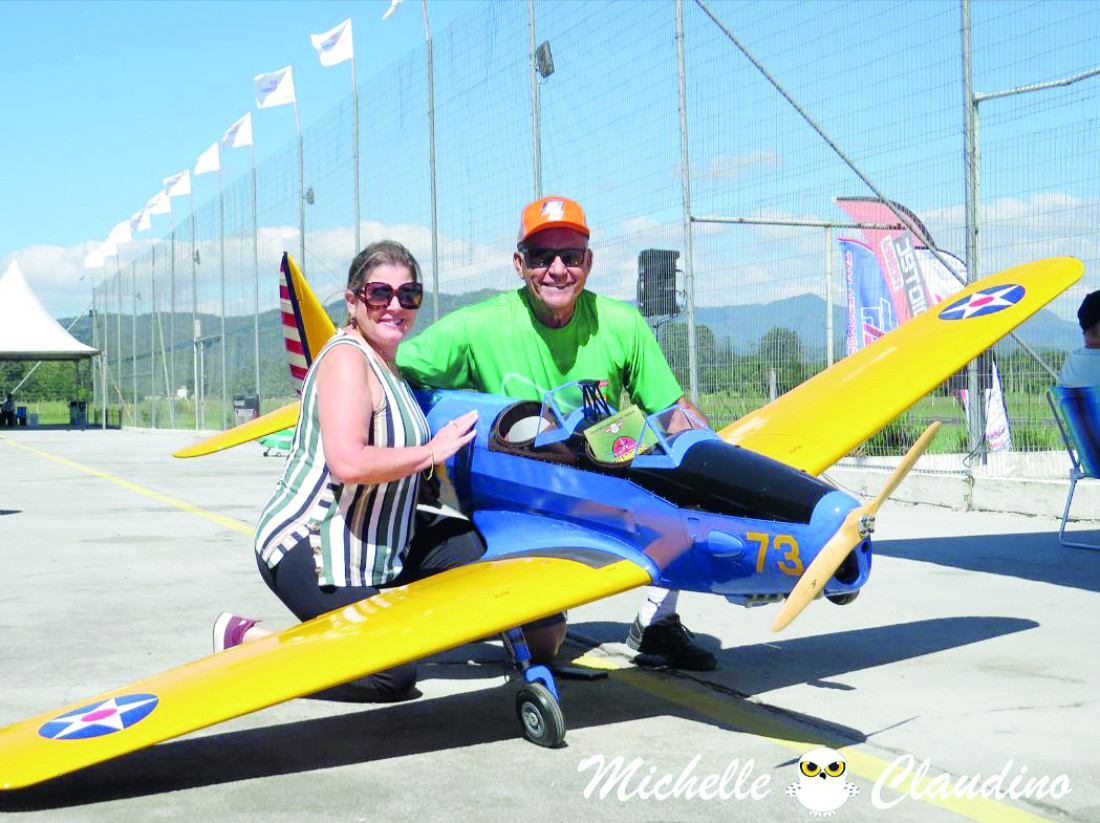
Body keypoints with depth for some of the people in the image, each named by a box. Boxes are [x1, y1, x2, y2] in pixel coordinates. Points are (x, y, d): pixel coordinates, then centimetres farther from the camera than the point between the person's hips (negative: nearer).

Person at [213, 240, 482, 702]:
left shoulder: (388, 364, 13)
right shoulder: (346, 358, -16)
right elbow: (349, 463, -29)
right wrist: (431, 453, -19)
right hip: (307, 551, -9)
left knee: (472, 547, 1)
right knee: (392, 676, -9)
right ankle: (245, 640, 2)